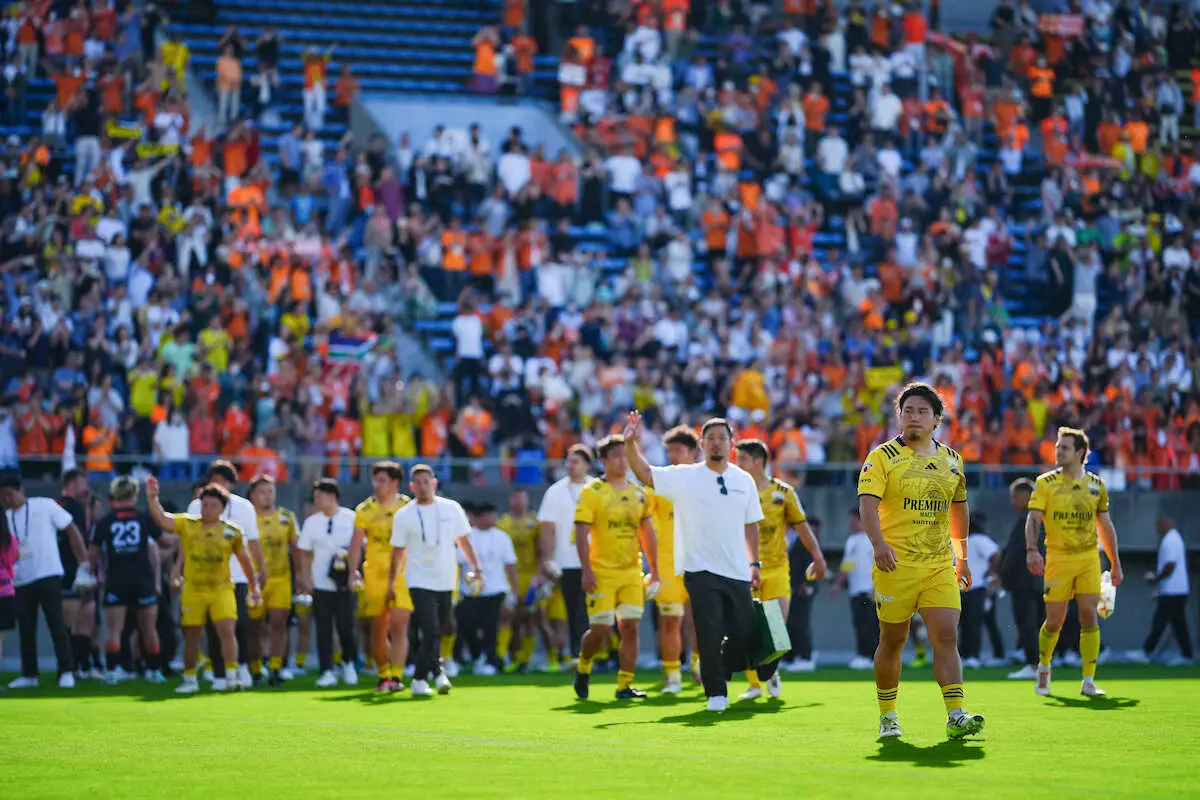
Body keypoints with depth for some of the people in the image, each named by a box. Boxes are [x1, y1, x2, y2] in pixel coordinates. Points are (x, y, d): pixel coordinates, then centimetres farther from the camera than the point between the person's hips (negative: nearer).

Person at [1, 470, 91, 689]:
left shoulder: (45, 506, -2)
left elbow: (71, 531, 1)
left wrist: (83, 564, -2)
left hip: (48, 574, -5)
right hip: (21, 580, 5)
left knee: (57, 625, -5)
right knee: (25, 630, 7)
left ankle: (66, 672, -2)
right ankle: (29, 675, 17)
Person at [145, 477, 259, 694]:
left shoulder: (232, 532, -1)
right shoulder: (187, 525, -1)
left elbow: (244, 561, 8)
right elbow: (162, 519, -14)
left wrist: (253, 588, 12)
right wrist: (152, 499, -30)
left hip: (222, 589, -1)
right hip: (193, 589, 1)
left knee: (227, 630, -14)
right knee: (191, 635, 8)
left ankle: (232, 675, -8)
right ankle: (189, 679, 21)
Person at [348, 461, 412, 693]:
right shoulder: (364, 510, 3)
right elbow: (356, 543, 0)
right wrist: (353, 571, -13)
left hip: (403, 575, -1)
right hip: (374, 575, 1)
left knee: (398, 626, -13)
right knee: (378, 630, 6)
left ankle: (396, 676, -15)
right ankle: (383, 675, 19)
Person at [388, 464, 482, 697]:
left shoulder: (452, 509, 4)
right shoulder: (403, 516, -1)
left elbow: (463, 540, 11)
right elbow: (398, 552, 5)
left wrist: (475, 567, 0)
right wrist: (391, 584, 6)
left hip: (446, 582, 3)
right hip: (420, 582, -3)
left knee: (435, 634, 7)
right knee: (431, 632, -17)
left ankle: (420, 678, 19)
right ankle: (436, 672, -7)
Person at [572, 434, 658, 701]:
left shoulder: (639, 494, 11)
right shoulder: (592, 493, -5)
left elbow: (647, 533, 18)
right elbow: (581, 534, -9)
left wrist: (654, 569, 13)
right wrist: (587, 570, -17)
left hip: (632, 573, 4)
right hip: (602, 573, -4)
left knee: (630, 627, -2)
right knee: (600, 629, -6)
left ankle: (624, 685, 4)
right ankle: (583, 666, 22)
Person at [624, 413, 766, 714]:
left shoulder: (744, 480, 9)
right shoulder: (684, 477, 0)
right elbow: (645, 473, -7)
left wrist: (754, 563, 12)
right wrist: (631, 443, -22)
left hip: (737, 572, 3)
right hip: (700, 570, -3)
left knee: (743, 633, 7)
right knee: (710, 632, -10)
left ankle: (721, 672, 35)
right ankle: (716, 692, 2)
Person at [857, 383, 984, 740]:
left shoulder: (951, 460, 12)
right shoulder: (882, 457, -3)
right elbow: (868, 504, -15)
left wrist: (962, 557, 24)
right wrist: (879, 543, -31)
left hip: (940, 567, 3)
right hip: (895, 564, -3)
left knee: (946, 636, -10)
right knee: (893, 641, 5)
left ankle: (956, 717, -14)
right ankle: (887, 717, 19)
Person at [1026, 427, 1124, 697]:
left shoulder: (1096, 484, 8)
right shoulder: (1046, 483, 0)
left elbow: (1106, 525, 15)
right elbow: (1034, 518, -9)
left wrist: (1116, 564, 14)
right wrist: (1032, 550, -26)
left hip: (1089, 557, 2)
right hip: (1058, 558, -2)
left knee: (1089, 616, -8)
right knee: (1054, 622, 1)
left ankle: (1088, 682, -4)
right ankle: (1043, 667, 29)